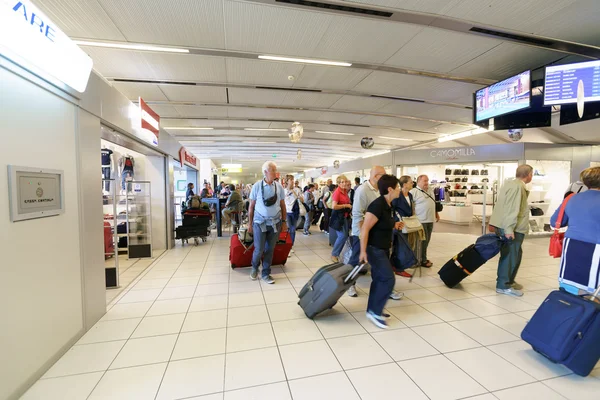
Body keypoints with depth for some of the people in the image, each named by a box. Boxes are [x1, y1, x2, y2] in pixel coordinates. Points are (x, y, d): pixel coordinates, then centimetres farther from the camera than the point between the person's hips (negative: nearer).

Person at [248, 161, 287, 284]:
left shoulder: (279, 186, 0)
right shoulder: (257, 186, -6)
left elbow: (283, 205, 7)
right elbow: (251, 206, 0)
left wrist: (284, 222, 6)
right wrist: (250, 223, 1)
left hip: (275, 223, 2)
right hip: (260, 222, -2)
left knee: (270, 249, 9)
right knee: (259, 249, 2)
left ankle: (266, 274, 25)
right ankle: (254, 267, 33)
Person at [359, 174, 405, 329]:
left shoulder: (387, 205, 7)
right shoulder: (378, 205, -23)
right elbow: (364, 229, -24)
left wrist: (394, 225, 6)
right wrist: (363, 251, -24)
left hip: (382, 248, 10)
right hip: (374, 248, -10)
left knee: (379, 279, 14)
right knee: (388, 279, -8)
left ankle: (373, 310, 27)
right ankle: (374, 311, 6)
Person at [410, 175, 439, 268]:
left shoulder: (430, 191, 14)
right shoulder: (414, 192, -13)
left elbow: (434, 203, 25)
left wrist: (436, 214, 22)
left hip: (430, 219, 8)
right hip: (421, 220, -8)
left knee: (427, 240, 12)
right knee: (423, 240, -3)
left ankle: (422, 258, 23)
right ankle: (423, 260, 9)